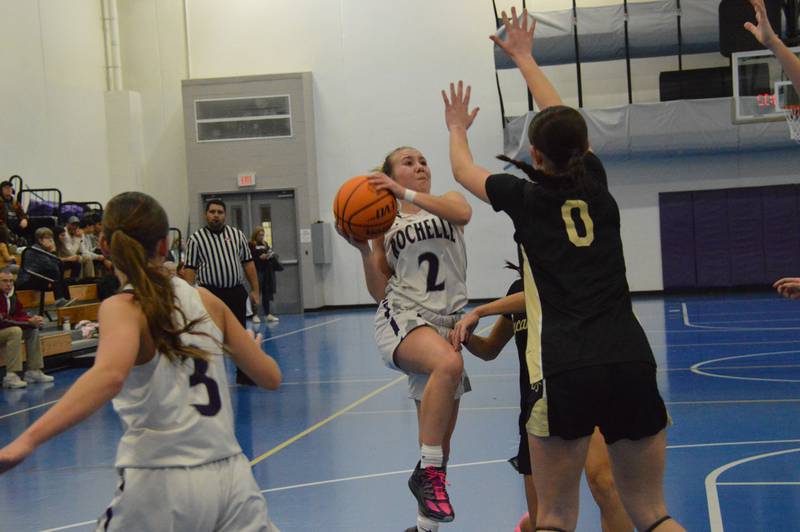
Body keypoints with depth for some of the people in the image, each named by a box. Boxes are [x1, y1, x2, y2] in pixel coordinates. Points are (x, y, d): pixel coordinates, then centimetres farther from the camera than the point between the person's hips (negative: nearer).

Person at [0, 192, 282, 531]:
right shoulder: (205, 300, 7)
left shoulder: (123, 308, -6)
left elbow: (110, 374, -29)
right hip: (230, 476, 4)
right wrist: (253, 347, 35)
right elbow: (270, 377, 12)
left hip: (161, 486, -4)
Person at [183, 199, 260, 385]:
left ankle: (244, 374, 21)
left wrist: (255, 290, 4)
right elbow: (190, 269, -4)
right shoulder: (196, 238, -2)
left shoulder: (237, 235, 7)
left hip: (236, 292, 3)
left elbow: (248, 263, 8)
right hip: (211, 294, -3)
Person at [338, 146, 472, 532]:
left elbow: (463, 213, -14)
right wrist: (363, 248, -5)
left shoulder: (448, 200, 14)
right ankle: (428, 472, -27)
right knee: (448, 363, -37)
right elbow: (379, 291, 9)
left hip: (446, 322, 3)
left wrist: (406, 194, -19)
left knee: (441, 435, 6)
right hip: (401, 318, -3)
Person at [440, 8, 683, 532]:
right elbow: (564, 121, 31)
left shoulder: (526, 197, 5)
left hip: (565, 368, -3)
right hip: (632, 359, 3)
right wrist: (525, 57, 44)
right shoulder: (595, 184, 13)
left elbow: (463, 170, 27)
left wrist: (457, 128, 48)